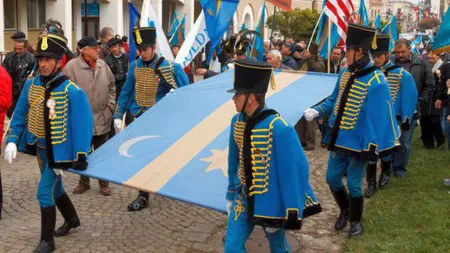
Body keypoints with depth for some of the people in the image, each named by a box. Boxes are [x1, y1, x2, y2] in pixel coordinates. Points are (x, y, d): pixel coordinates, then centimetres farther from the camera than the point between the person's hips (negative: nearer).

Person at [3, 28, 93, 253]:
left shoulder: (72, 91, -21)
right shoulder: (31, 84, -4)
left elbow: (82, 126, -19)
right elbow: (20, 114, 3)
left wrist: (79, 159, -19)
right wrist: (12, 141, -7)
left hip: (58, 150, -6)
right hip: (40, 148, 6)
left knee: (44, 192, -6)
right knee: (54, 188, 21)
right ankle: (72, 219, 45)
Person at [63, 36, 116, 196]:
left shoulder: (103, 65, 4)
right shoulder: (72, 66, -11)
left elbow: (112, 86, 14)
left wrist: (110, 105, 5)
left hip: (102, 118, 3)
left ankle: (104, 182, 25)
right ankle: (84, 182, 28)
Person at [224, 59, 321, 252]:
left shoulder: (278, 128, -25)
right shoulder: (237, 121, -4)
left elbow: (294, 170, -20)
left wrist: (292, 214, -16)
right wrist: (231, 194, 16)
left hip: (271, 202, -5)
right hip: (244, 199, 5)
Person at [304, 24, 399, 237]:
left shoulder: (376, 81, -19)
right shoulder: (345, 73, 3)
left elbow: (377, 117, -19)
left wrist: (371, 148, -19)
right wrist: (317, 111, -2)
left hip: (358, 142, -7)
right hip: (339, 138, 7)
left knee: (354, 184, 5)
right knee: (332, 179, 15)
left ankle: (356, 221, 29)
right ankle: (345, 211, 39)